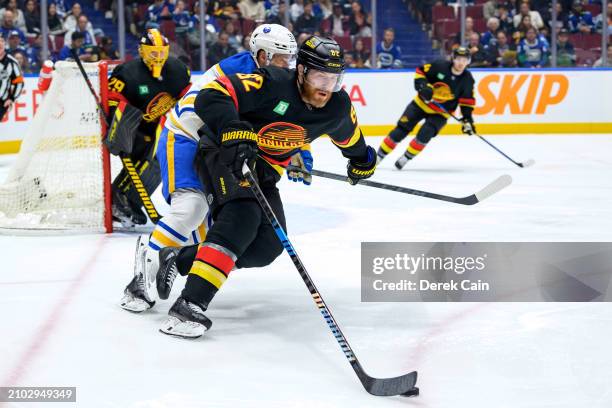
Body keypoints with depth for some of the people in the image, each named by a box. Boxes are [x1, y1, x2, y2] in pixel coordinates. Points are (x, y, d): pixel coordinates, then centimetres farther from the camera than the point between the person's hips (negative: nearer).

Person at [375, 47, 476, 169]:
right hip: (422, 103, 0)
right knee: (401, 130, -4)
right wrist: (423, 86, -22)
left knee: (425, 134, -22)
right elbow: (420, 71, -7)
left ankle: (405, 158, -3)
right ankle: (378, 156, 7)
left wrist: (467, 119, -12)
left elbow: (468, 101, -4)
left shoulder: (467, 79, -10)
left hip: (440, 113, 0)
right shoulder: (440, 66, -16)